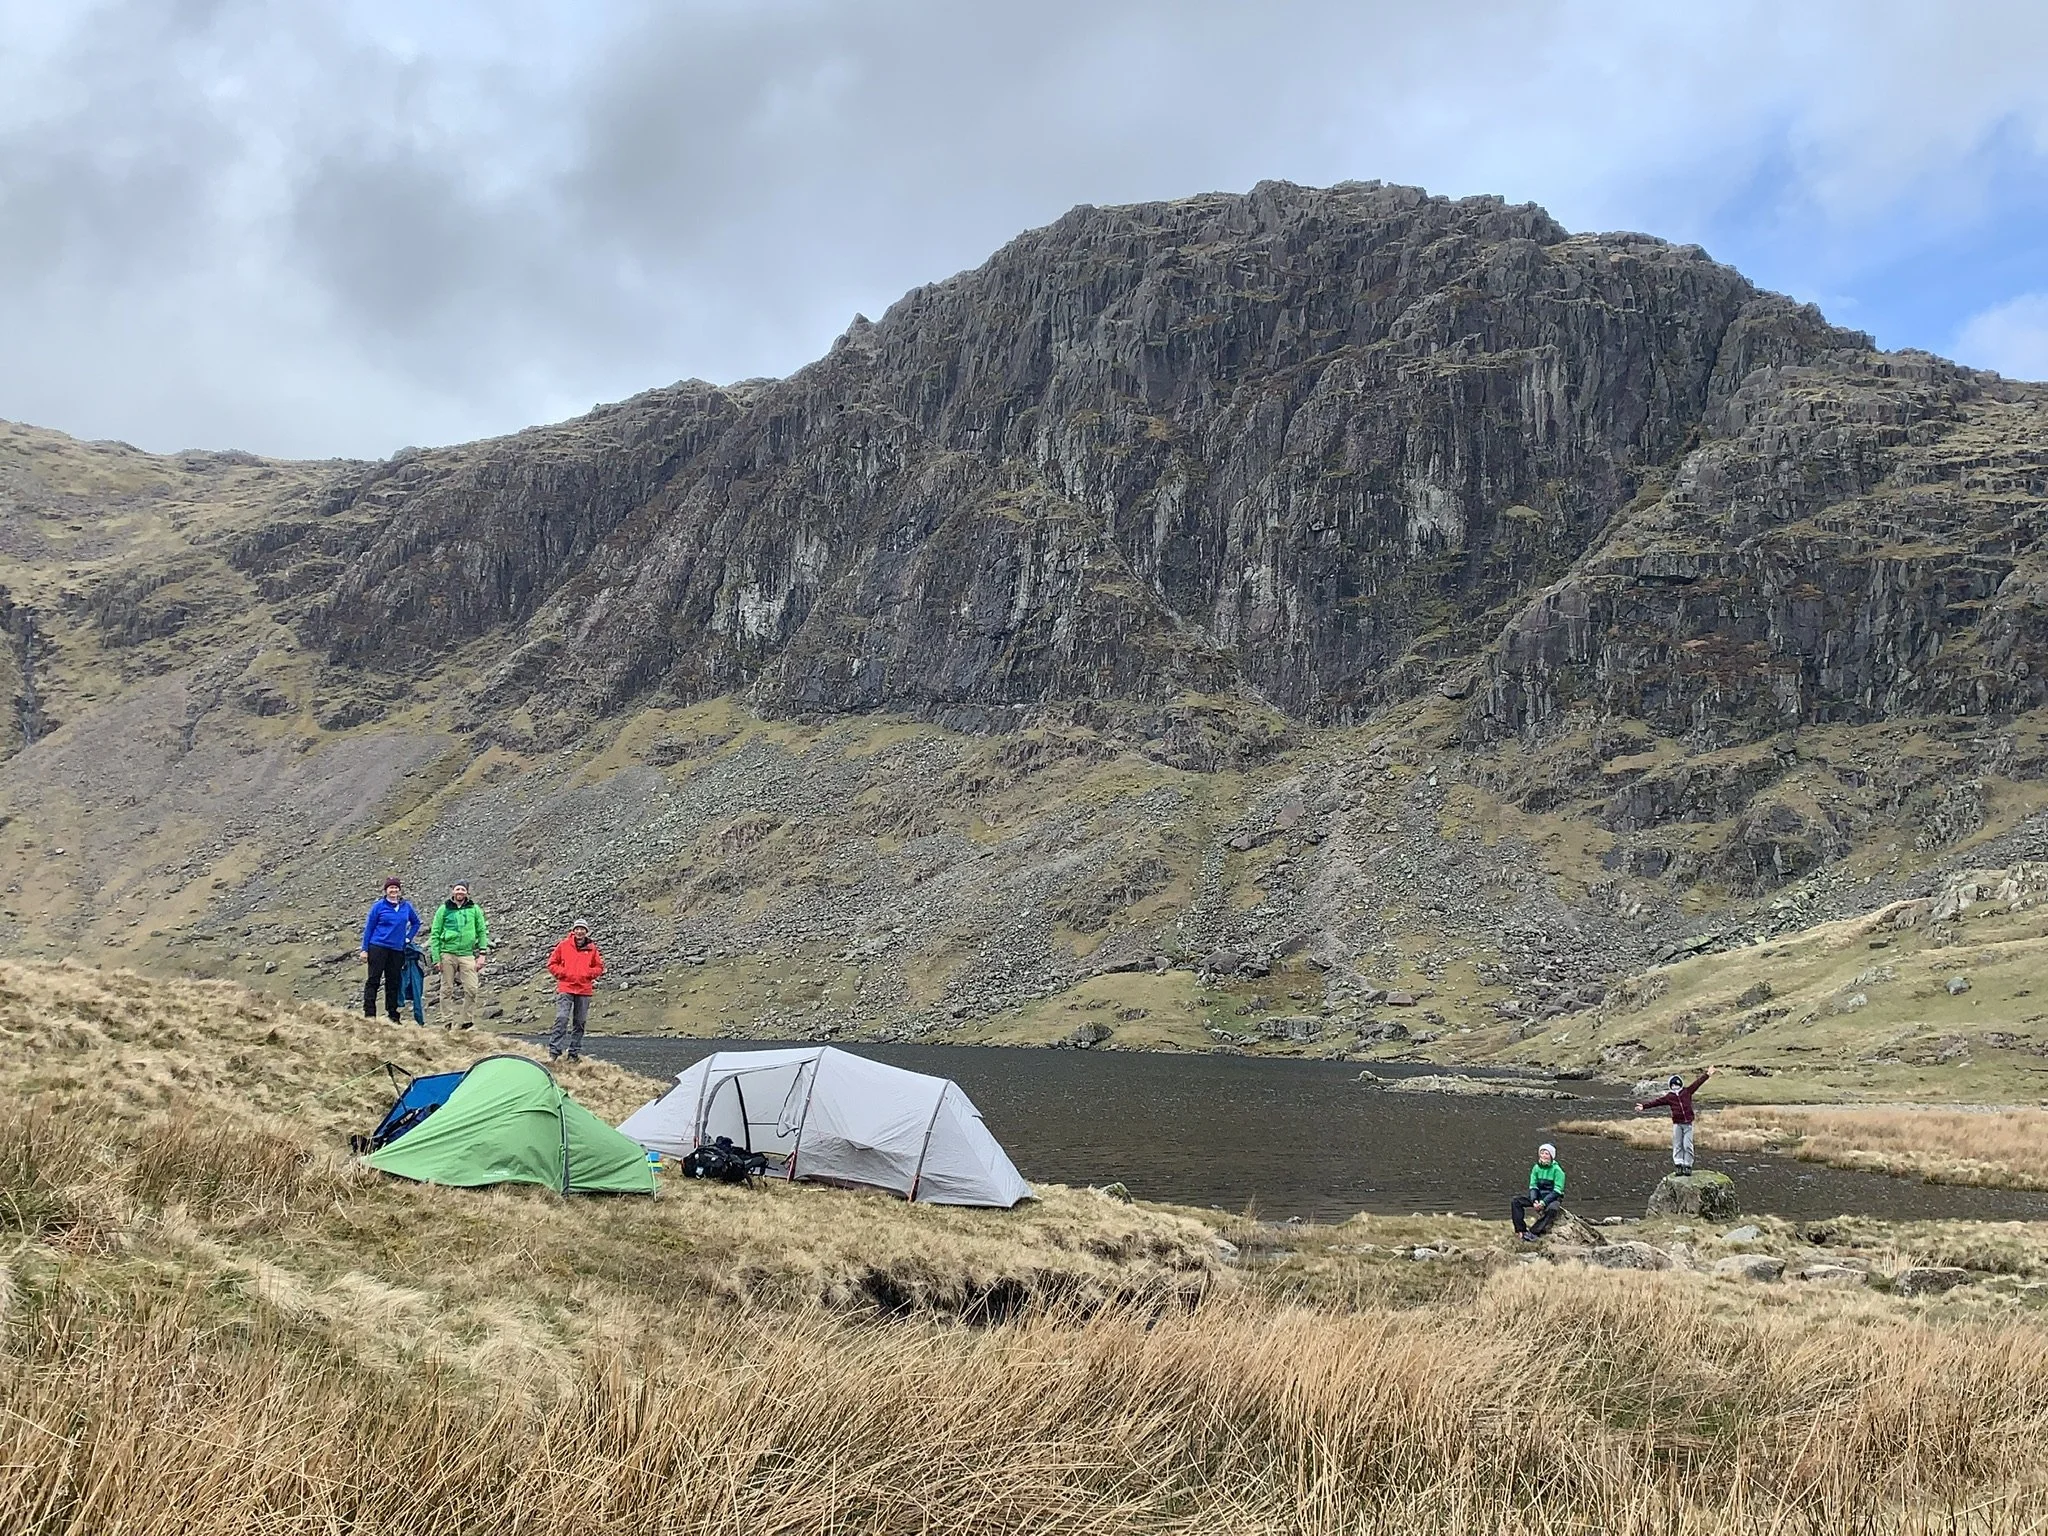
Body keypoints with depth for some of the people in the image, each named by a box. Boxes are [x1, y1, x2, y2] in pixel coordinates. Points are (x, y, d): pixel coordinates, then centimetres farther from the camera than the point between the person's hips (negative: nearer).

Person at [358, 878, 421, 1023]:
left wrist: (408, 937, 12)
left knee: (394, 983, 8)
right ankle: (369, 1013, -8)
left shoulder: (406, 906, 9)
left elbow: (416, 922, 25)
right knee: (373, 980, -6)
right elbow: (369, 927, 0)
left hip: (397, 949, 4)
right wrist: (364, 949, -3)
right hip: (378, 947, -4)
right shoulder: (379, 906, -2)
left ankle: (393, 1015, 14)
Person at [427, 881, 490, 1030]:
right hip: (448, 953, 0)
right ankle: (447, 1023, 9)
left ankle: (468, 1023, 1)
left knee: (472, 989, -9)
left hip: (467, 954, 1)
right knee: (447, 990, 3)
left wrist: (481, 954, 2)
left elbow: (482, 932, 12)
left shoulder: (474, 909, 8)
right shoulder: (444, 909, 5)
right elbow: (435, 934, 5)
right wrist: (436, 958, -2)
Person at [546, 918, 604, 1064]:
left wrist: (588, 973, -3)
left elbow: (599, 967, 14)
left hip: (584, 990, 3)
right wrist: (563, 973, -6)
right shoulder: (564, 946, 2)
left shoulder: (591, 949, 6)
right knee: (562, 1019, -15)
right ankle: (554, 1051, -15)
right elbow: (552, 964, 8)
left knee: (579, 1023, 7)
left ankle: (574, 1053, 15)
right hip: (565, 989, -3)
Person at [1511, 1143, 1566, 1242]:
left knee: (1552, 1209, -41)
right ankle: (1521, 1230, -26)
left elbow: (1557, 1191, -16)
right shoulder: (1536, 1168, 4)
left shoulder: (1557, 1169, -11)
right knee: (1515, 1201, -15)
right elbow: (1533, 1186, 2)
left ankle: (1533, 1232, -41)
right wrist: (1534, 1200, -19)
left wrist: (1544, 1202, -27)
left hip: (1553, 1197, -5)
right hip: (1538, 1196, 5)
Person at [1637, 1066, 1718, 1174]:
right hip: (1677, 1124, 1)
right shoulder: (1668, 1097, 7)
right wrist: (1644, 1106, -5)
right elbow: (1656, 1102, 2)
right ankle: (1679, 1165, 7)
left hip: (1688, 1123, -1)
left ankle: (1687, 1165, 5)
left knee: (1687, 1145, -3)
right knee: (1677, 1146, 1)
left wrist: (1707, 1074, 2)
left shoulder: (1687, 1091, 8)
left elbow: (1697, 1083, 6)